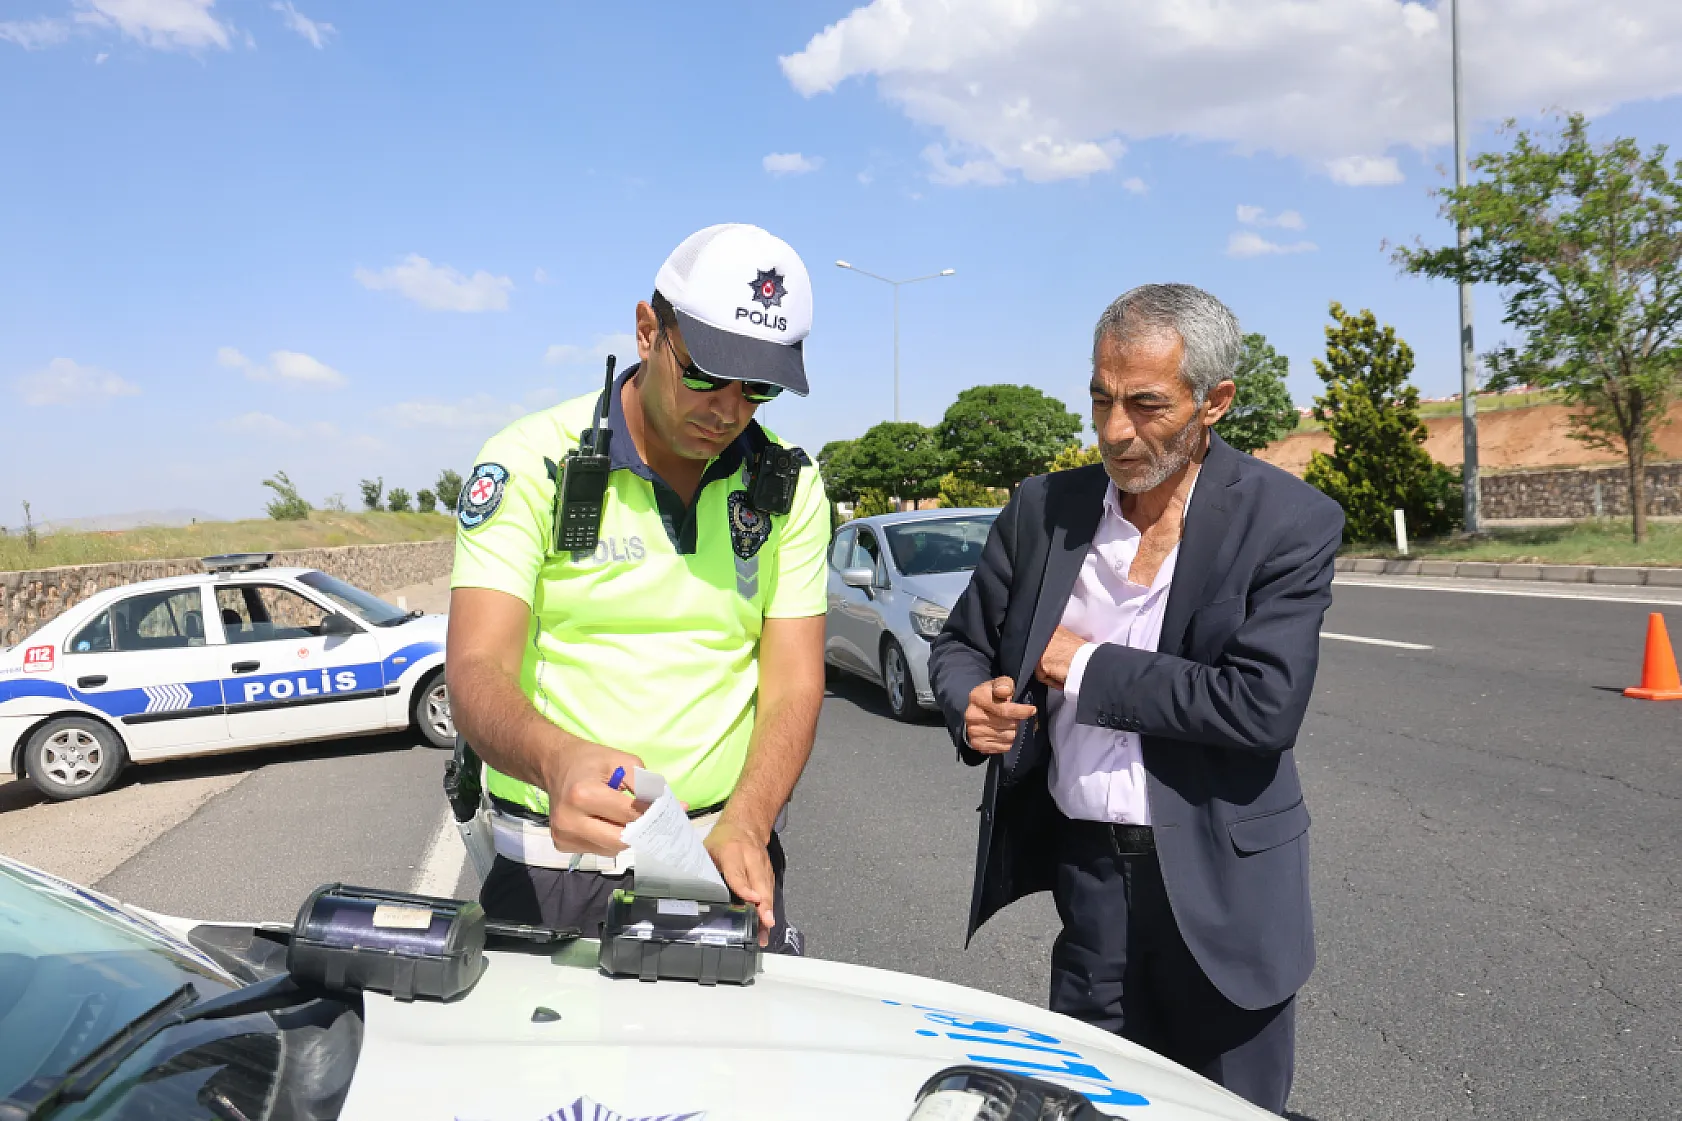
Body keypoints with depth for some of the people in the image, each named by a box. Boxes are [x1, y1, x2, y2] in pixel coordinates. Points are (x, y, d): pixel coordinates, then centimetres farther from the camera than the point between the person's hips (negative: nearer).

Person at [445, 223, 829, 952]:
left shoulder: (790, 486, 1)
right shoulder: (533, 462, -9)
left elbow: (793, 684, -2)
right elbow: (477, 672, -17)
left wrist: (745, 825, -20)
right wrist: (556, 760, -38)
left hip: (725, 857, 2)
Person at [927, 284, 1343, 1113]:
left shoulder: (1291, 523, -12)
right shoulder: (1043, 508, -1)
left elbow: (1264, 705, -22)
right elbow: (960, 643, 8)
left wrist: (1085, 664, -16)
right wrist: (971, 704, -15)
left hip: (1217, 881, -3)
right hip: (1082, 867, 3)